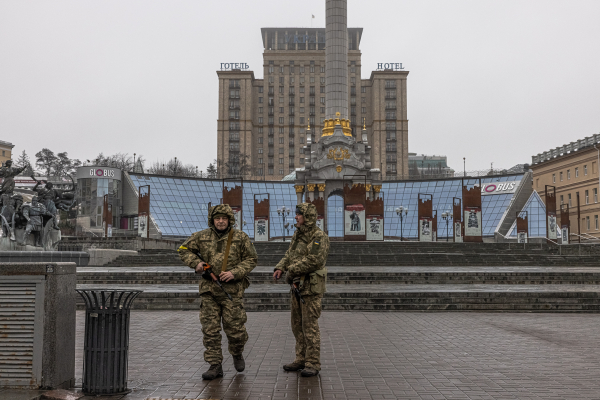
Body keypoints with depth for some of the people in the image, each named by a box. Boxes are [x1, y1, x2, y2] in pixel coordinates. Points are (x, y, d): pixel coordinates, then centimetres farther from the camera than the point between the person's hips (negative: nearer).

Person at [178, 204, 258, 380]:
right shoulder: (202, 237, 6)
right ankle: (215, 365, 10)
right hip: (209, 289, 2)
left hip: (232, 290, -2)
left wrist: (235, 273, -12)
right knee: (210, 329, 1)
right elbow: (184, 250, 15)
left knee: (235, 328, 1)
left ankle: (237, 354, 31)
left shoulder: (241, 238, 1)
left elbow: (251, 259, 2)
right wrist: (196, 262, -4)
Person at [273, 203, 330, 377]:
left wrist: (292, 270, -18)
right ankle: (301, 359, 22)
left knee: (310, 325, -6)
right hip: (297, 286, 9)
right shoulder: (298, 235, 13)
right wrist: (280, 268, -4)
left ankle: (313, 364, 1)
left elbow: (315, 260, -24)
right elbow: (289, 255, 15)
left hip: (312, 286, -9)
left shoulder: (319, 236, -14)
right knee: (298, 325, 12)